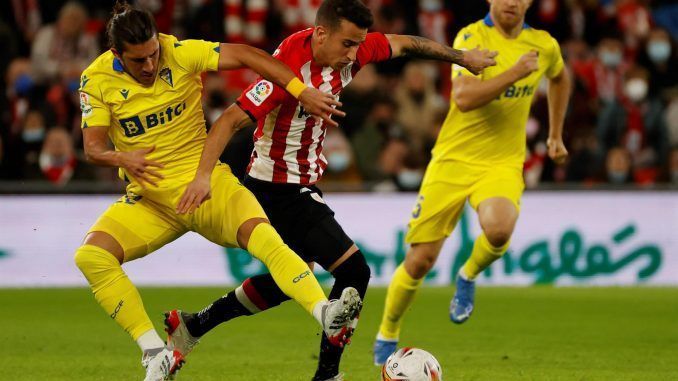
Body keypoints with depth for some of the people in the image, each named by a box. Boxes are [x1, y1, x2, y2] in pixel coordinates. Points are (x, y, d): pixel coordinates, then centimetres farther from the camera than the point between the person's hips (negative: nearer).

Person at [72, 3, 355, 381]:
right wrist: (122, 158, -33)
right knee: (91, 256, -22)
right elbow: (93, 146, -9)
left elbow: (246, 55, -16)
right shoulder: (97, 80, -6)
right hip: (150, 200, 2)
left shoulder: (182, 54, -10)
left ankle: (326, 314, -42)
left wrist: (302, 91, -26)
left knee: (264, 236, -30)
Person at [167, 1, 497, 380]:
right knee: (354, 271, -11)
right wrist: (203, 175, -40)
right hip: (280, 188, -9)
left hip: (301, 185, 9)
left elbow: (406, 44, 10)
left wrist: (462, 56, 17)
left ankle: (192, 326, 35)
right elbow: (232, 119, -31)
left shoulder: (349, 51, -7)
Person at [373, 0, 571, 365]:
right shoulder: (471, 37, -11)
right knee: (420, 260, -2)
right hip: (453, 159, -2)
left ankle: (468, 277, 3)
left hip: (503, 165, 2)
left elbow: (559, 78, 28)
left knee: (499, 229, -32)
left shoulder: (544, 45, 2)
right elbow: (463, 97, -27)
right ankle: (386, 336, 24)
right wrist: (515, 73, -30)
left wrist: (555, 136, 27)